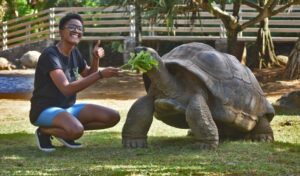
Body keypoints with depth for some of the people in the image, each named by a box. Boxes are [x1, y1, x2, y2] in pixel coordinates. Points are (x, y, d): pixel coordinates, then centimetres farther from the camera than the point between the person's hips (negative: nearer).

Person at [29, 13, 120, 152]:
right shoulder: (50, 55, -20)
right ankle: (44, 131, -6)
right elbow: (66, 89, -30)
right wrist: (100, 74, -32)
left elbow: (89, 76, 21)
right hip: (45, 110, -8)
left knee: (113, 117, -3)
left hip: (68, 108, 8)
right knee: (76, 130, -39)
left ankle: (65, 131, 7)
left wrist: (96, 58, -1)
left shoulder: (74, 53, 6)